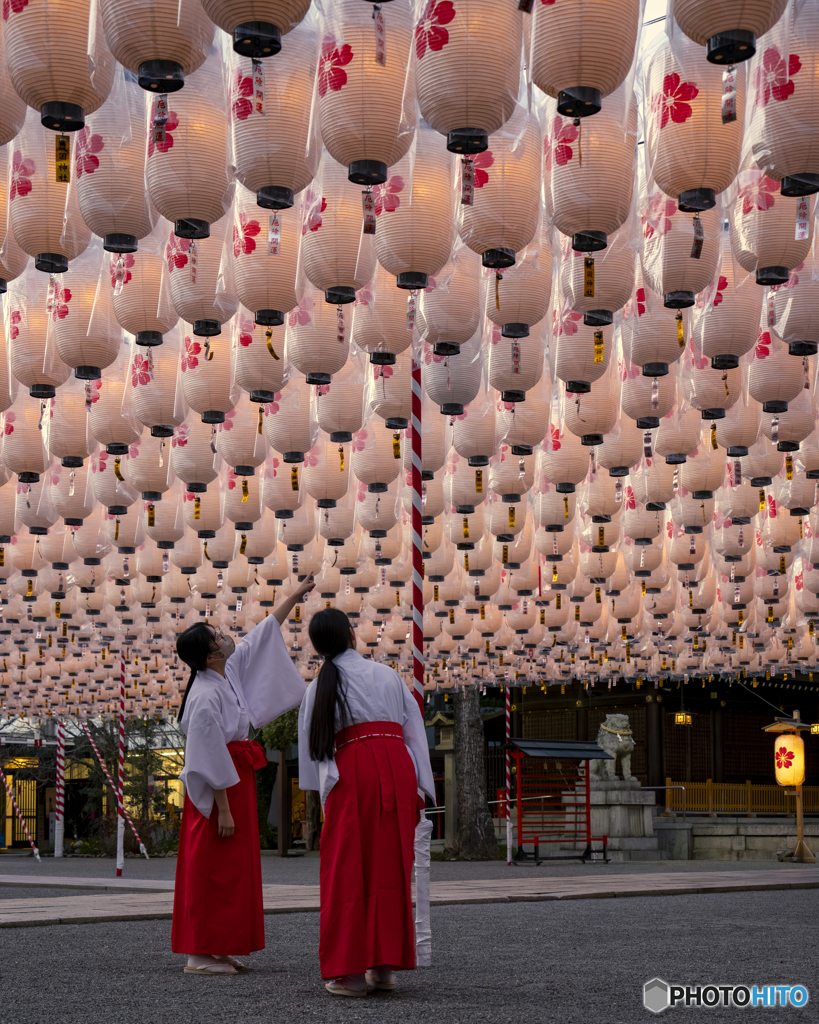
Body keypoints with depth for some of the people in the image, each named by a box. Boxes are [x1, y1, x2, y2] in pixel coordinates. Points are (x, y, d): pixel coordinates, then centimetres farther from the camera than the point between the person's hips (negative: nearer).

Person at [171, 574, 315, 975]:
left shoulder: (229, 672, 5)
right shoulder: (206, 697, -21)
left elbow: (261, 635, 18)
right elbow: (210, 761, -22)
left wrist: (295, 596, 21)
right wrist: (223, 809, -21)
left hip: (234, 780, 10)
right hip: (219, 788, -10)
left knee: (230, 871, 12)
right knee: (213, 870, -6)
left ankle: (219, 949, 17)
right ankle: (200, 954, -1)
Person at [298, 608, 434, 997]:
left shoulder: (319, 687, 10)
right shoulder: (387, 675, 14)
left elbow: (311, 748, 10)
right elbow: (414, 729, 10)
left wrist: (323, 791, 18)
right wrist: (420, 787, 11)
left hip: (350, 773, -1)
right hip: (398, 771, 2)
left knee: (347, 867, 2)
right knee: (389, 866, 8)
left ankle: (350, 970, -3)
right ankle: (384, 965, 8)